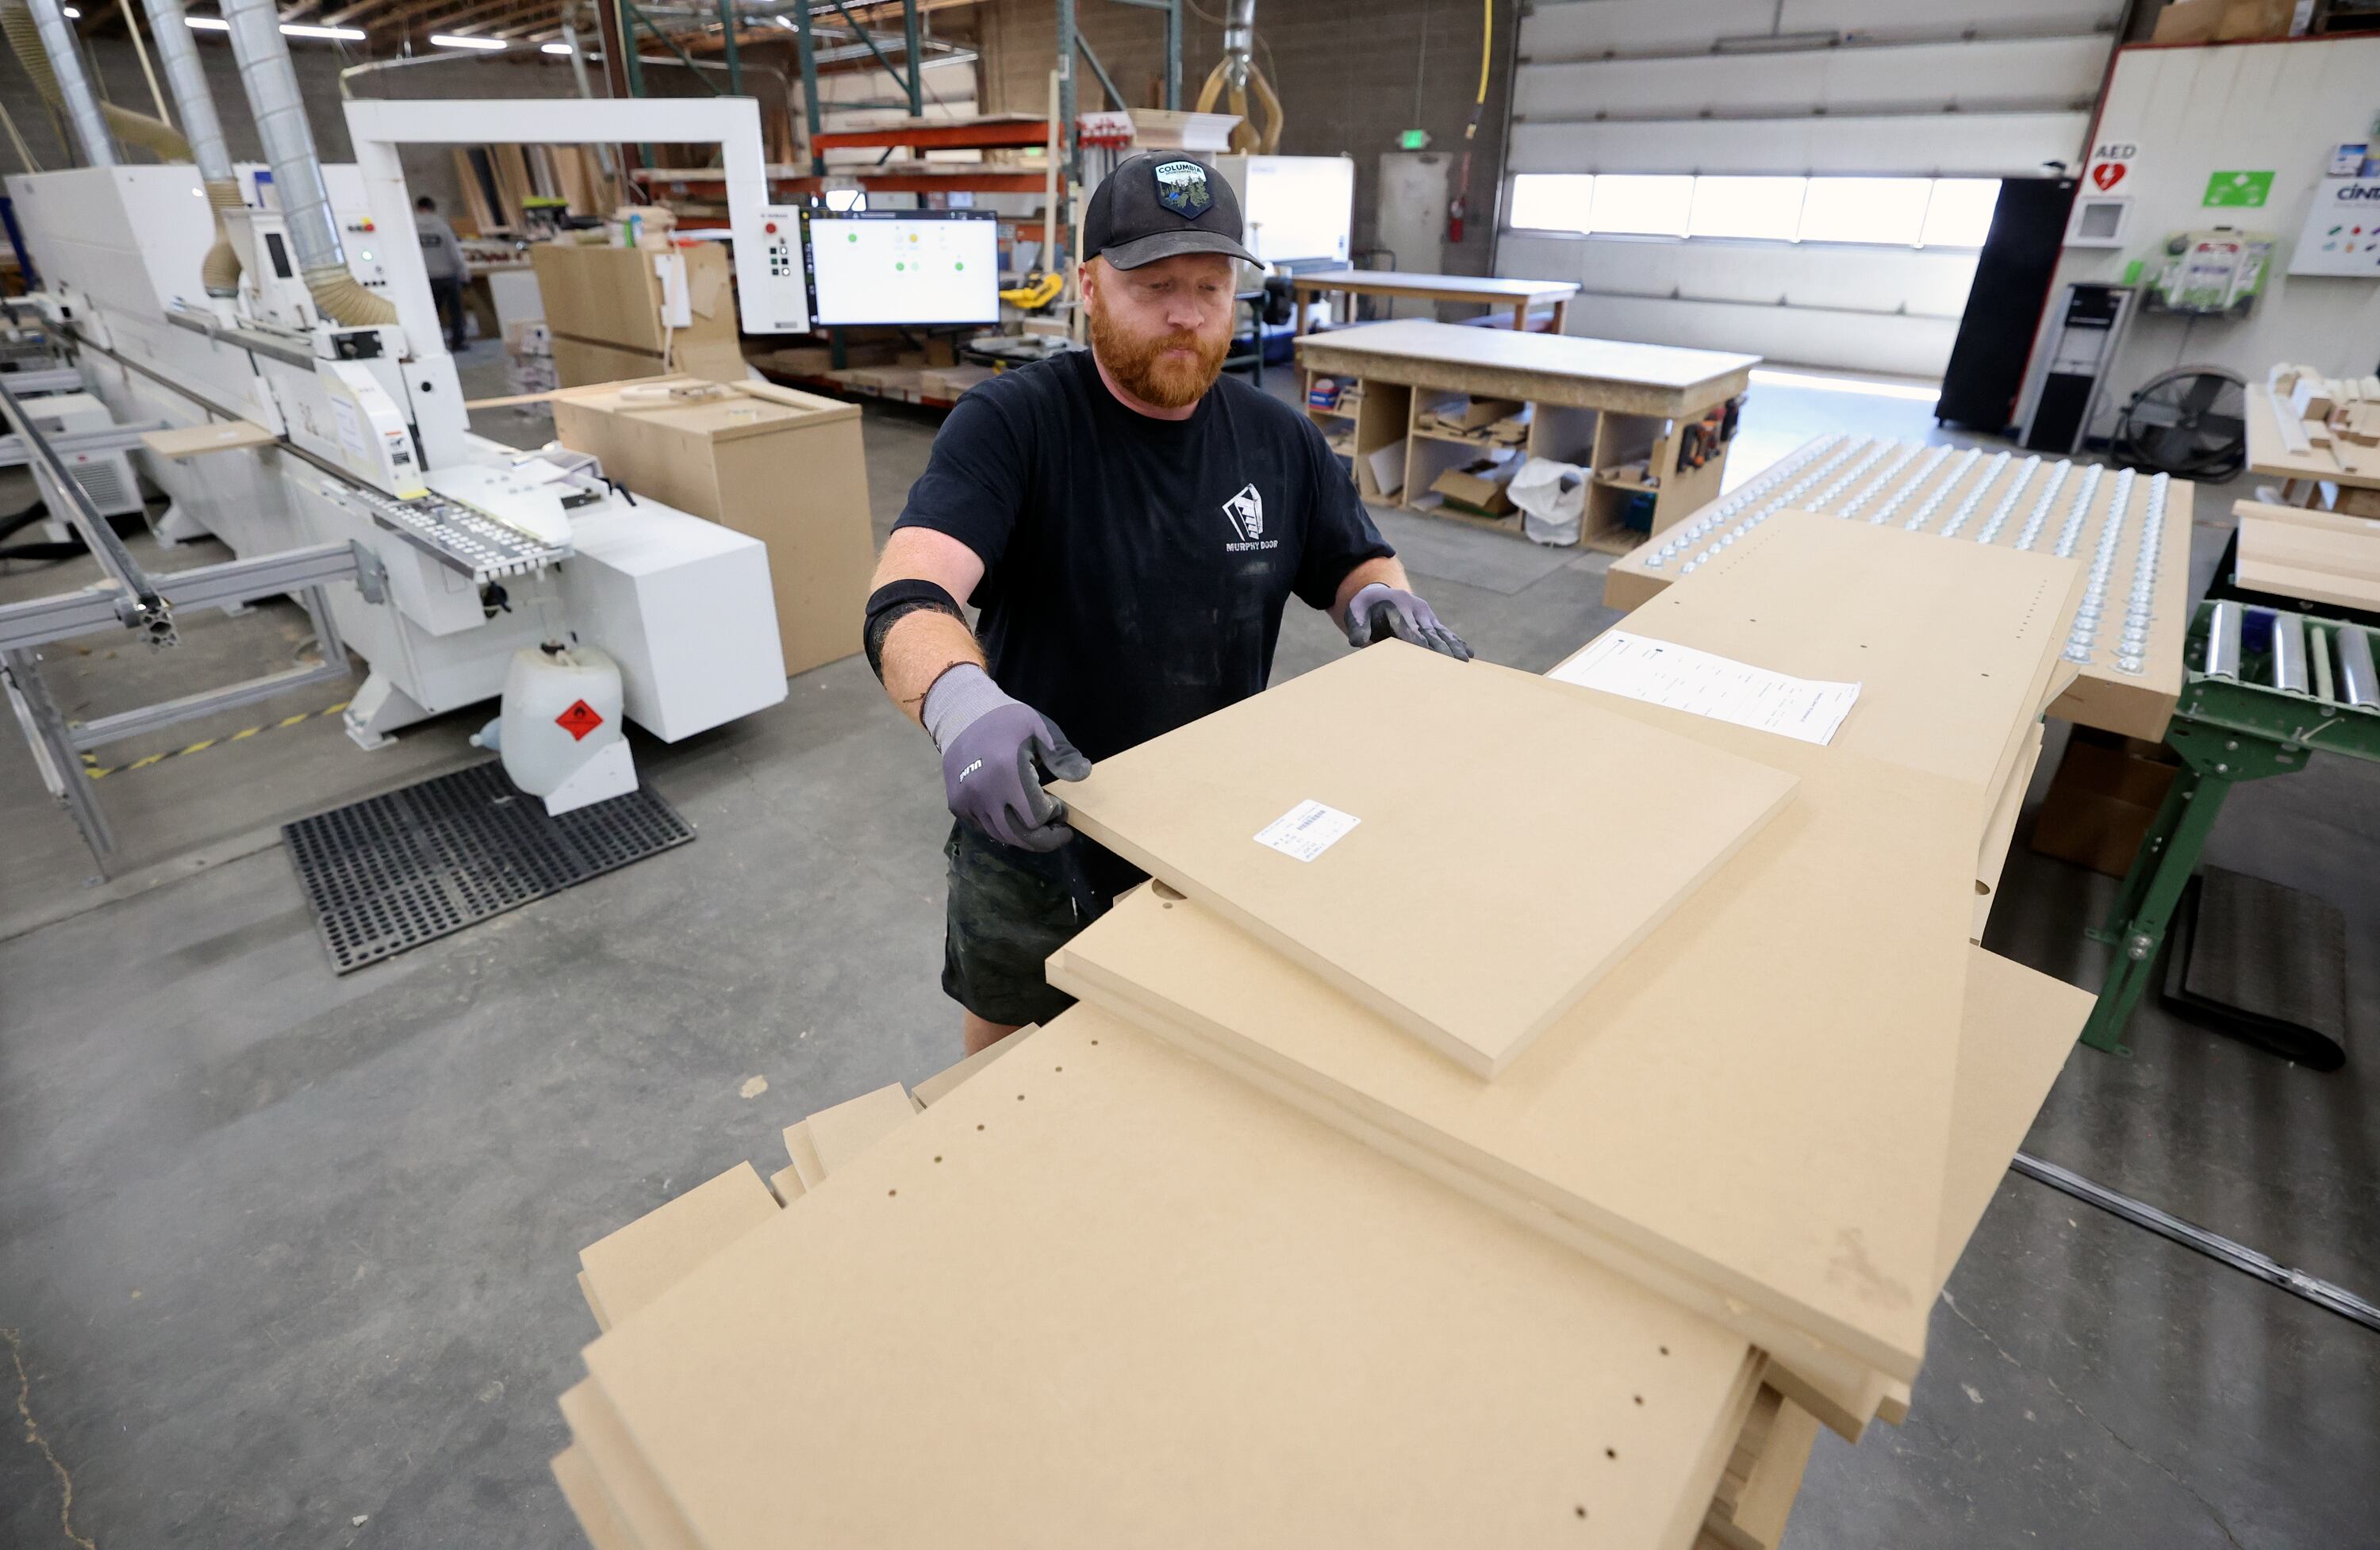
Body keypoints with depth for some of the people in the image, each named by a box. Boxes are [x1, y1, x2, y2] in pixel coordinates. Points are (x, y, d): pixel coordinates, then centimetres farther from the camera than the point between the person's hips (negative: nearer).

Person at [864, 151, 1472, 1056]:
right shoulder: (1012, 423, -17)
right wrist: (962, 704, -53)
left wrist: (1383, 598, -13)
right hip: (1033, 847, -2)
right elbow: (906, 600, -30)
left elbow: (1356, 563, 11)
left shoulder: (1278, 439, -2)